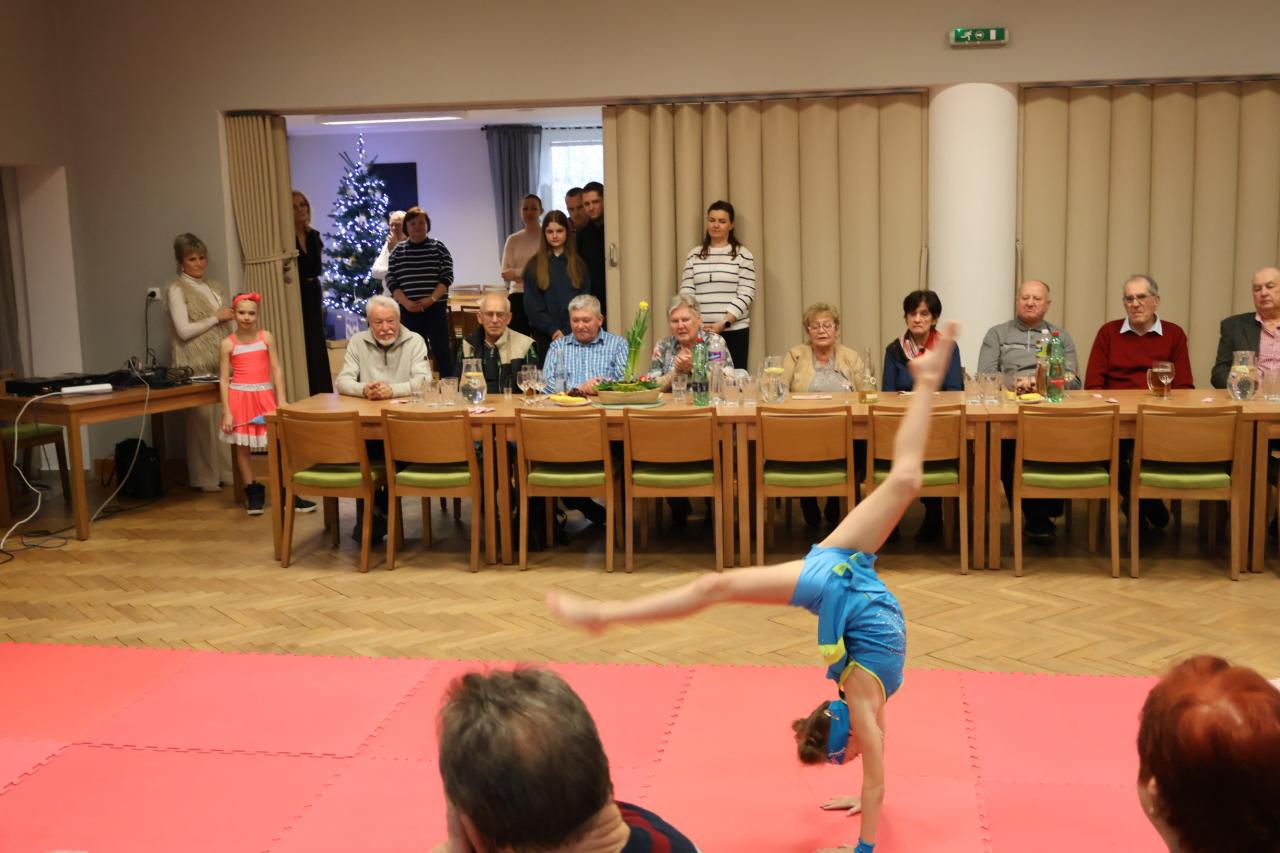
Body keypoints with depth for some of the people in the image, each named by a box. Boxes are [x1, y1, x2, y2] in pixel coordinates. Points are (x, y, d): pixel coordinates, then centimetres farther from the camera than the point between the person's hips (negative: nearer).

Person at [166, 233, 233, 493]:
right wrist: (216, 318, -8)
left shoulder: (215, 287, 17)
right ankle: (205, 478, 3)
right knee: (202, 418, -4)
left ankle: (226, 471, 10)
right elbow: (184, 330, -13)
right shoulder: (176, 289, -3)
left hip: (220, 361, 6)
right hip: (195, 366, -6)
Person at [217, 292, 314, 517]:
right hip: (240, 398, -1)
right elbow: (224, 379, -3)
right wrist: (227, 412, -9)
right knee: (242, 447, 6)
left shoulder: (266, 337, 1)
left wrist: (282, 400, -5)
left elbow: (276, 370, 1)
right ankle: (253, 493, 19)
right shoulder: (228, 344, -3)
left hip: (265, 396, 1)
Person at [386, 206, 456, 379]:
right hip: (408, 310, 2)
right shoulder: (398, 251, 9)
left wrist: (431, 299, -15)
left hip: (435, 307, -2)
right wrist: (405, 302, -12)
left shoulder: (438, 247, 4)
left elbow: (447, 277, -2)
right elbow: (391, 281, 4)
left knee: (441, 350, -4)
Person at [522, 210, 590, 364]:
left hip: (574, 334, 1)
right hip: (546, 336, -1)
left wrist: (567, 332, -7)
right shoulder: (534, 266, 6)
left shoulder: (578, 265, 10)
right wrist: (553, 330, -9)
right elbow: (532, 304, 2)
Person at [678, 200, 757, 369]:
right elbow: (686, 293, 7)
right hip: (700, 332, 2)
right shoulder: (694, 255, 11)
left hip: (734, 331, -2)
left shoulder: (743, 255, 3)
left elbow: (746, 295, -4)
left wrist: (723, 323, -13)